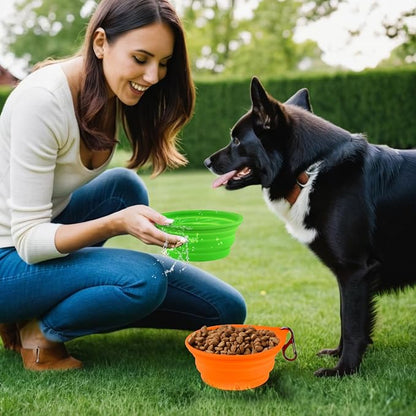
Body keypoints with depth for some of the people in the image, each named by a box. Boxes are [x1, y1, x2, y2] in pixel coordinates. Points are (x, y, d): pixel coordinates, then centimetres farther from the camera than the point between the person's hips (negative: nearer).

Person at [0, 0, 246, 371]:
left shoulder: (117, 95, -3)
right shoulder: (41, 100, -26)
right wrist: (116, 222, -39)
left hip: (48, 240, 9)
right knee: (144, 279, -33)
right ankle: (38, 331, -6)